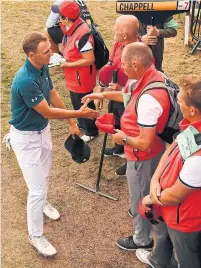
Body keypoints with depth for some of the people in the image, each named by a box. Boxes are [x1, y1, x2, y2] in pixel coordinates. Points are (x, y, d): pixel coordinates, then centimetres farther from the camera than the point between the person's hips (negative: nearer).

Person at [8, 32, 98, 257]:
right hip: (26, 137, -8)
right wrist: (79, 114, -19)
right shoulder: (25, 81, -34)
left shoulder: (42, 68, -7)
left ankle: (42, 203, 57)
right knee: (37, 187, -1)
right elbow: (48, 112, -27)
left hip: (42, 130, 8)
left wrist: (71, 123, 9)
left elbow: (54, 96, 5)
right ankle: (35, 235, 19)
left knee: (44, 174, 28)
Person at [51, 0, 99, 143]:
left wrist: (68, 64, -21)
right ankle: (82, 124, 52)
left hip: (82, 78, -9)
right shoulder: (72, 27, -3)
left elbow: (89, 60, -29)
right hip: (74, 76, 9)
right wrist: (64, 58, 0)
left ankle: (91, 132, 34)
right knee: (77, 103, 28)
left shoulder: (82, 34, -32)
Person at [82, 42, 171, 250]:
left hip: (142, 156, -8)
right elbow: (131, 96, 12)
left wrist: (124, 138, -16)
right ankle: (143, 214, 59)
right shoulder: (155, 76, -9)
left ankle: (142, 240, 39)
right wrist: (104, 95, 11)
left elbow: (144, 143, -34)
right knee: (145, 193, 33)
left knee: (139, 198, 16)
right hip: (154, 150, 9)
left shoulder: (148, 100, -39)